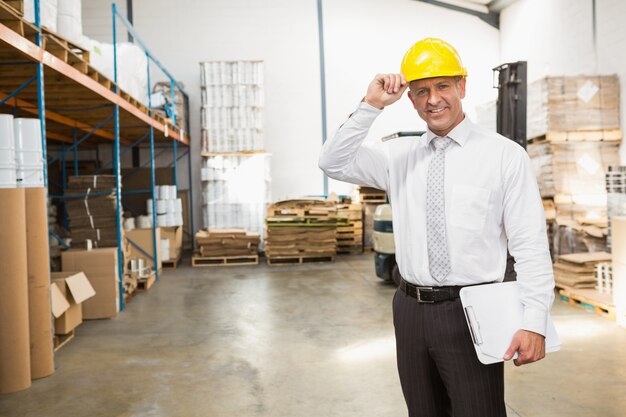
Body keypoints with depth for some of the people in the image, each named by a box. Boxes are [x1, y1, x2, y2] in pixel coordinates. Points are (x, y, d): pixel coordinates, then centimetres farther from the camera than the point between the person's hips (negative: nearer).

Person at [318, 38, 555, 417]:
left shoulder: (505, 155, -6)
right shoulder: (399, 155, 5)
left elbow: (531, 245, -8)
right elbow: (333, 163, -2)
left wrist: (534, 323, -15)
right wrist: (371, 106, -11)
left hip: (471, 312, -4)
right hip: (411, 310, 4)